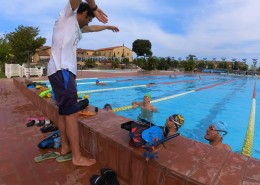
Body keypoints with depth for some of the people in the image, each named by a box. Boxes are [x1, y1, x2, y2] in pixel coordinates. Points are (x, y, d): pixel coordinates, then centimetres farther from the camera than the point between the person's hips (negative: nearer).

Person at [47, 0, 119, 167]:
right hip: (61, 71, -10)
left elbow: (92, 28, 45)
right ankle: (77, 157, -4)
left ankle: (65, 147, 25)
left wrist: (108, 27, 56)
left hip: (64, 71, 10)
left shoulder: (76, 26, 29)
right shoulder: (68, 14, 6)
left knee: (64, 111, 13)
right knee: (72, 113, -11)